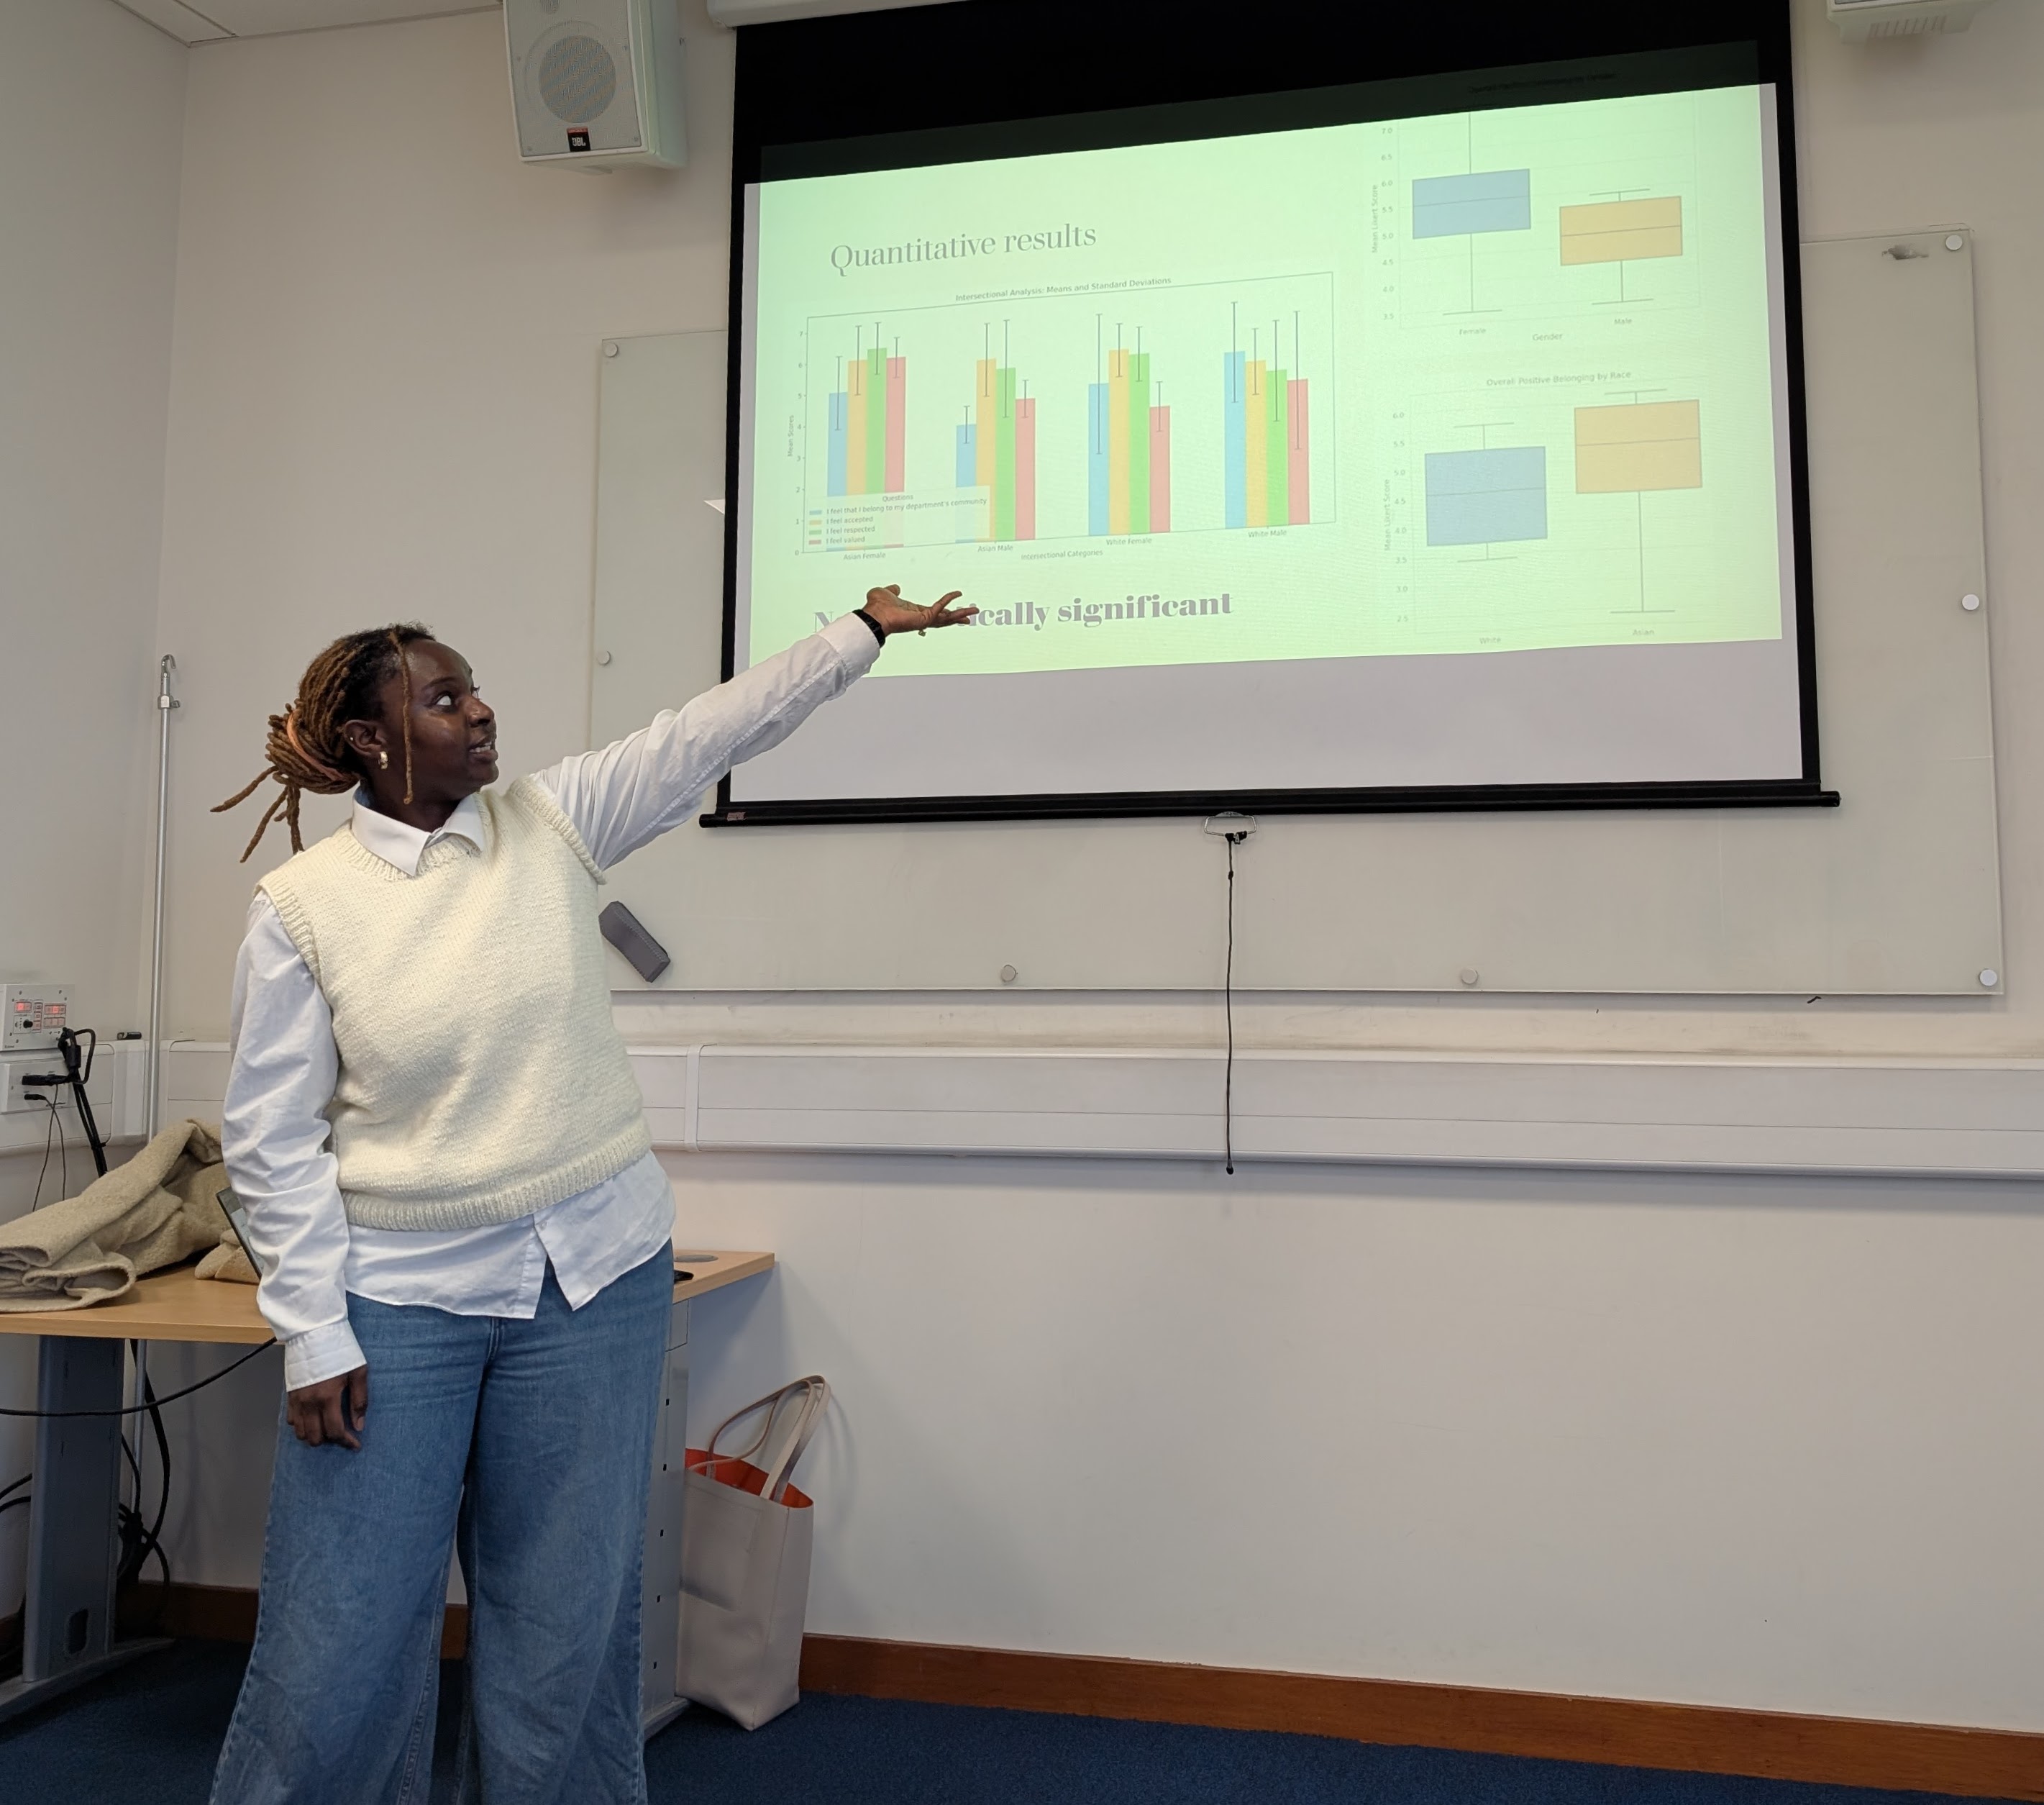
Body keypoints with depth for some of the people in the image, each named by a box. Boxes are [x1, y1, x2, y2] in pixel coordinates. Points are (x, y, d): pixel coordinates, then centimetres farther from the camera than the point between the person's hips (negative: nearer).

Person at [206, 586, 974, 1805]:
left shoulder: (553, 823, 1)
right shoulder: (303, 903, -5)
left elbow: (721, 728, 2)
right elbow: (273, 1139, -4)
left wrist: (866, 631, 1)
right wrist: (314, 1336, -8)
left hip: (593, 1278, 2)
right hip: (399, 1294, -2)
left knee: (570, 1625, 11)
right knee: (340, 1642, 5)